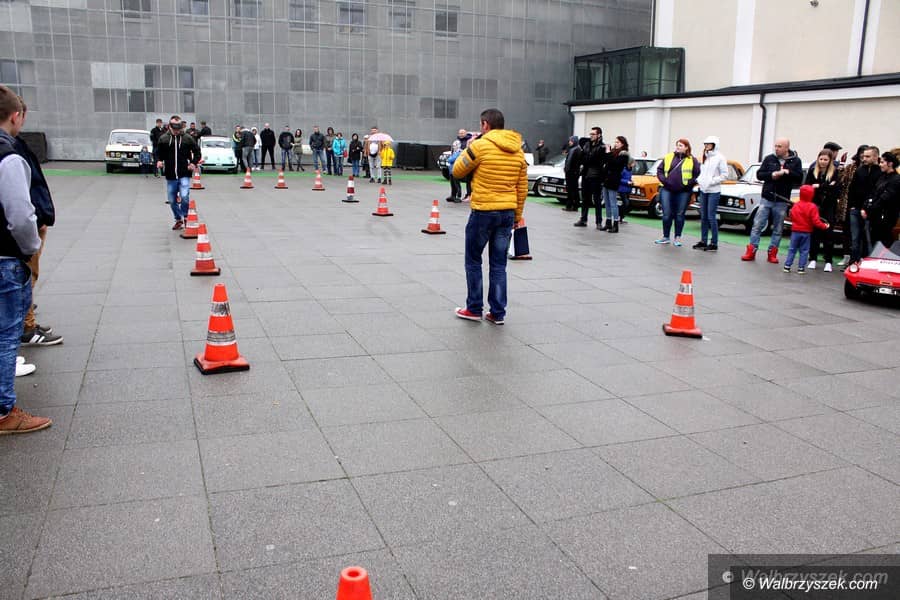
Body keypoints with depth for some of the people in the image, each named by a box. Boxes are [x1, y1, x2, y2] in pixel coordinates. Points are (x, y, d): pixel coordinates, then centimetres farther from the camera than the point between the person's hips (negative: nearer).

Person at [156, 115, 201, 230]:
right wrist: (159, 161, -5)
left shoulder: (188, 138, -1)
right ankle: (178, 219, 29)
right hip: (170, 175, 3)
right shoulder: (163, 139, 3)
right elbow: (159, 153, 15)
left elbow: (197, 152, 10)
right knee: (172, 200, 9)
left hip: (184, 174, -3)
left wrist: (194, 163, -4)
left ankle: (185, 216, 8)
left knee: (185, 196, -18)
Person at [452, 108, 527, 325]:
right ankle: (498, 313, 13)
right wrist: (517, 215, 18)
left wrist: (468, 148, 13)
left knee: (473, 261, 10)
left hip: (483, 211, -5)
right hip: (508, 213, 5)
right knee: (499, 265, 11)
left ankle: (474, 309, 15)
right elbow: (522, 188, 10)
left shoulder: (480, 146, -10)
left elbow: (457, 171, 0)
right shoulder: (518, 150, 7)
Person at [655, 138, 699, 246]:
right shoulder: (668, 157, 8)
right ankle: (665, 237, 12)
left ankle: (677, 238, 14)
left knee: (679, 215, 6)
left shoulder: (692, 160, 2)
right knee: (667, 214, 1)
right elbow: (659, 170, 11)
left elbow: (698, 174, 0)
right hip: (667, 190, 1)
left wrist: (690, 183, -11)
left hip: (683, 192, -1)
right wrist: (664, 180, -3)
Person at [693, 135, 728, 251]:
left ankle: (714, 243, 1)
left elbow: (725, 175, -9)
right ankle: (703, 241, 17)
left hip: (714, 191, -7)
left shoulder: (720, 158, -8)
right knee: (703, 217, 9)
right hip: (703, 190, 7)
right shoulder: (704, 157, 12)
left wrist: (712, 181, -15)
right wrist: (699, 180, 2)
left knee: (711, 217, -7)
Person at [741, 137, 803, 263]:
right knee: (757, 225, -2)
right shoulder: (769, 159, 4)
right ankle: (751, 251, 2)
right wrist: (771, 175, -14)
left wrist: (788, 172, -20)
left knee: (778, 229, 6)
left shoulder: (795, 161, 1)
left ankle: (772, 253, 14)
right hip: (766, 199, 0)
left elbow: (799, 178, -5)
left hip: (782, 201, 0)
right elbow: (759, 174, 2)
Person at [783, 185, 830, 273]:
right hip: (806, 232, -2)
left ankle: (787, 266, 4)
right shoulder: (812, 207, -12)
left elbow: (792, 217, 9)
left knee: (792, 249, 7)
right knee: (804, 250, 5)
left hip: (795, 231, 2)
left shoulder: (796, 205, -1)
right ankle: (801, 268, 3)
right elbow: (815, 221, -13)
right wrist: (824, 226, -2)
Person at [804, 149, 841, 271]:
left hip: (829, 208, -1)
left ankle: (828, 262, 3)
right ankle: (813, 259, 12)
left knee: (827, 233, -1)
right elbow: (806, 186, -3)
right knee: (814, 233, 3)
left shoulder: (835, 173, 2)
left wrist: (819, 186, -14)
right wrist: (826, 187, -11)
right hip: (814, 206, 1)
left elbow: (836, 188, -11)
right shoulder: (812, 171, 7)